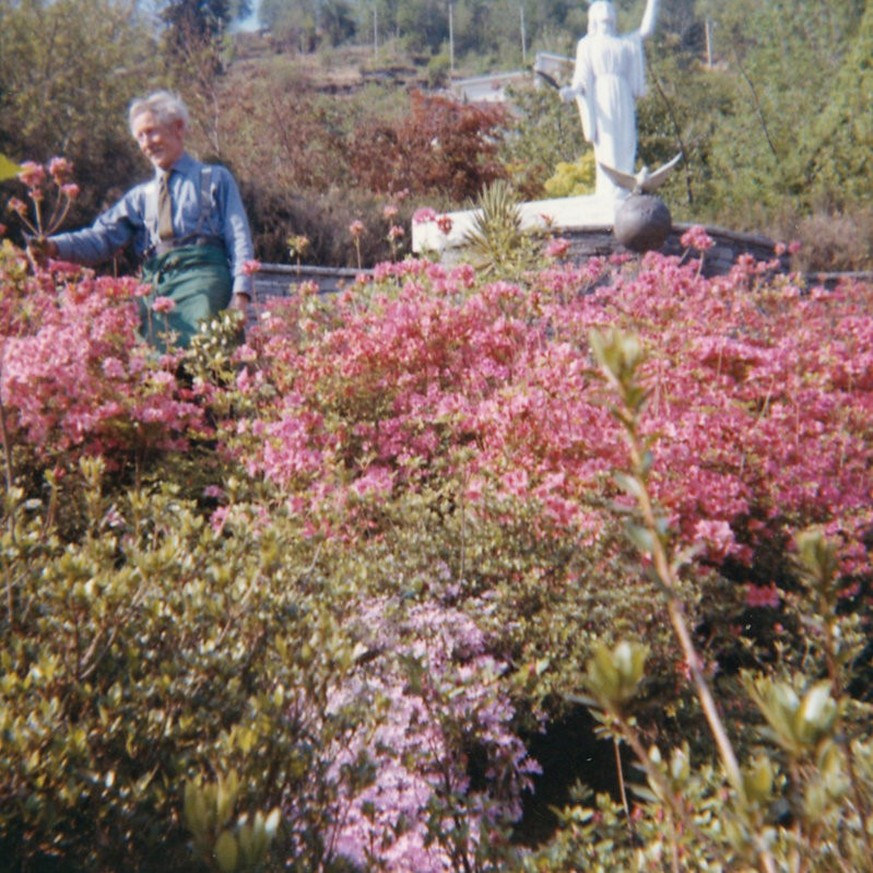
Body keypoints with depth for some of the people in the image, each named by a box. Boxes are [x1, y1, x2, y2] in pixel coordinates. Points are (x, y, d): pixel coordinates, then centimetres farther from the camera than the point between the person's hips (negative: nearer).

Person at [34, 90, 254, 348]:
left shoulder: (215, 179, 18)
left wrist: (240, 294, -8)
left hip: (201, 278, -3)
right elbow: (103, 236, 13)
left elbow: (239, 238, 8)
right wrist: (55, 246, -7)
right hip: (154, 288, 4)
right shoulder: (141, 196, 26)